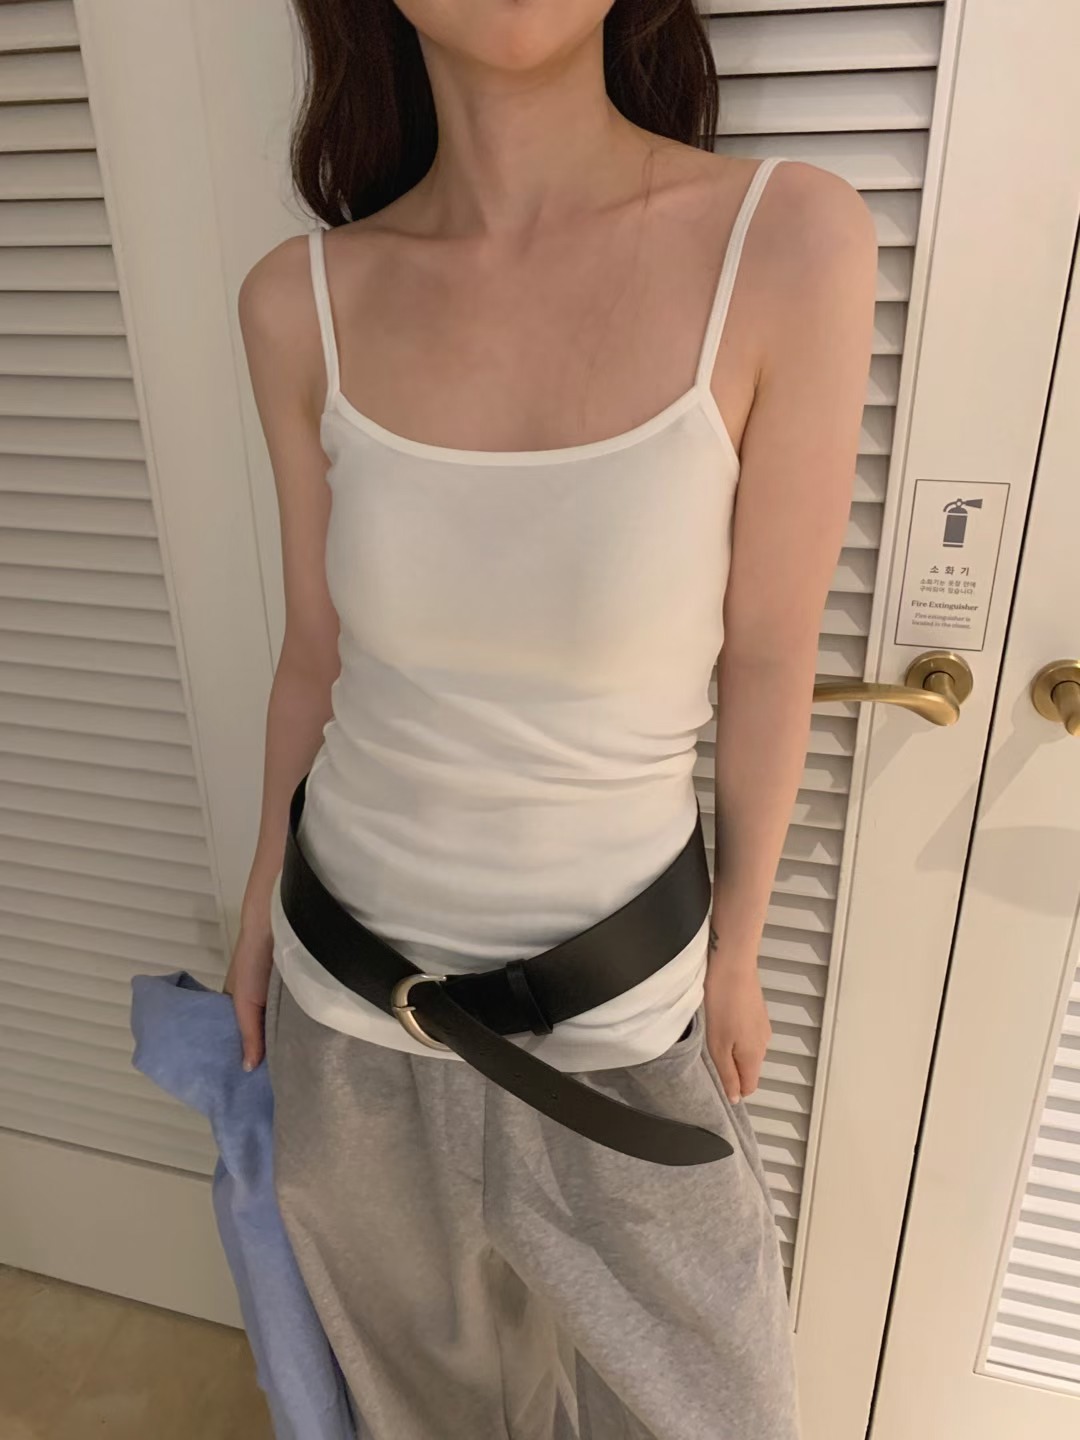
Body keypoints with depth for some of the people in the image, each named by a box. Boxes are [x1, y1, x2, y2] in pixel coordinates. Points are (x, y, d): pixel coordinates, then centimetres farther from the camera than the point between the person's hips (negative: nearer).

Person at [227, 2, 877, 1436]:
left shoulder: (791, 240, -17)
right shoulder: (304, 303, -9)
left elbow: (770, 661, -9)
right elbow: (317, 653, 2)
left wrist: (737, 955, 2)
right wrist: (262, 904, 13)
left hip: (612, 1002, -1)